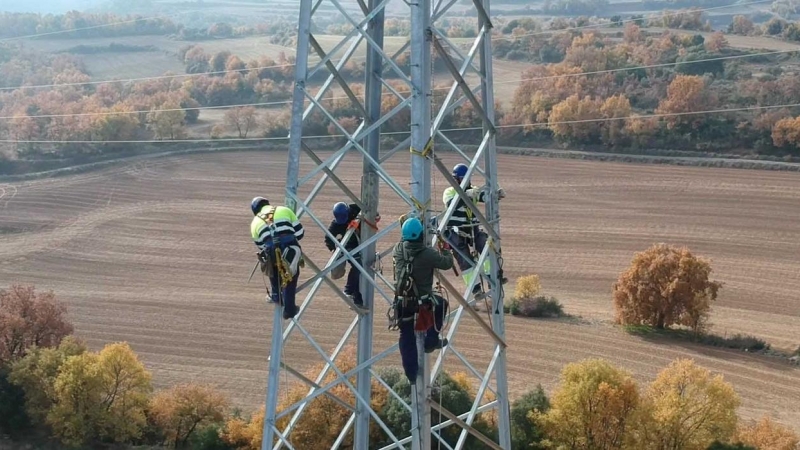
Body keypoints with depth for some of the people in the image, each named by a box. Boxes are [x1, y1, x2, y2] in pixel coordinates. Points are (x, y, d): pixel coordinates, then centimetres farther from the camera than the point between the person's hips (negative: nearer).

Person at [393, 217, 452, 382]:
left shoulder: (398, 249, -5)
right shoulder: (428, 253, -18)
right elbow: (447, 263, -4)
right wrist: (444, 250, 16)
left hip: (402, 302, 4)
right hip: (423, 302, -3)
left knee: (407, 337, 14)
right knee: (441, 304, 28)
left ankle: (411, 374, 19)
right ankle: (431, 341, 29)